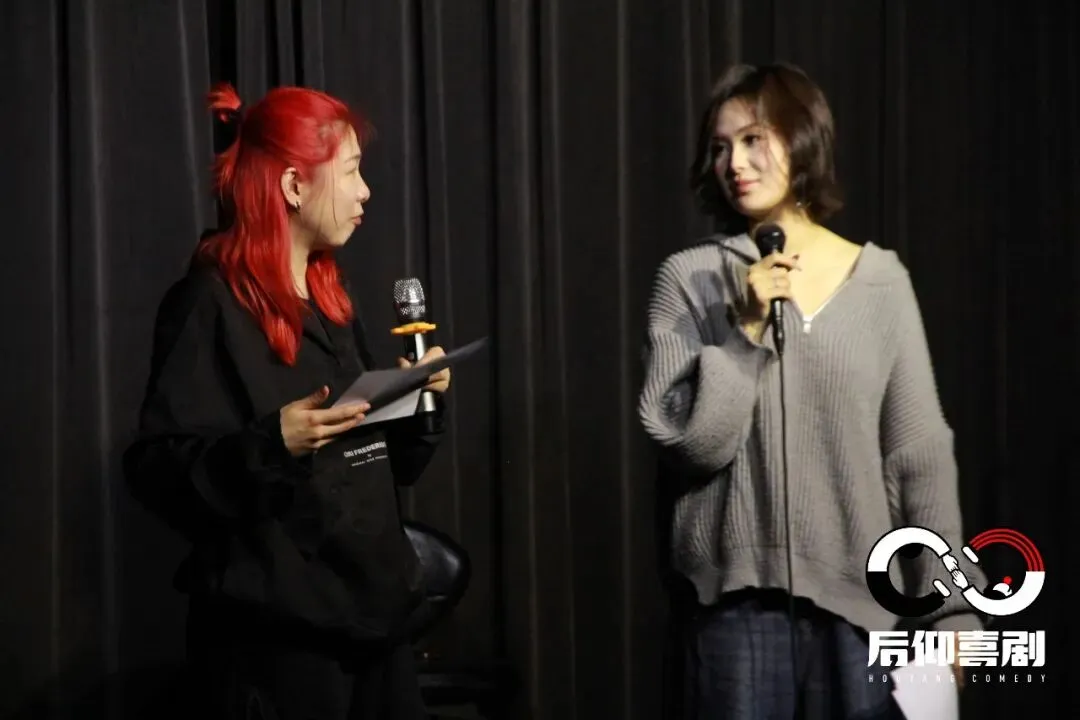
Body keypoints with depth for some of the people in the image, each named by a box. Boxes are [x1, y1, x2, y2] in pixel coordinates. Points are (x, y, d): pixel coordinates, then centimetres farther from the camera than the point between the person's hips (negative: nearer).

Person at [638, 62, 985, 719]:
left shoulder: (882, 279, 4)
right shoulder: (690, 277, 0)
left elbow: (922, 452, 4)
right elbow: (683, 442, -7)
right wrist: (746, 330, -16)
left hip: (861, 595, 1)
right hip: (738, 595, -1)